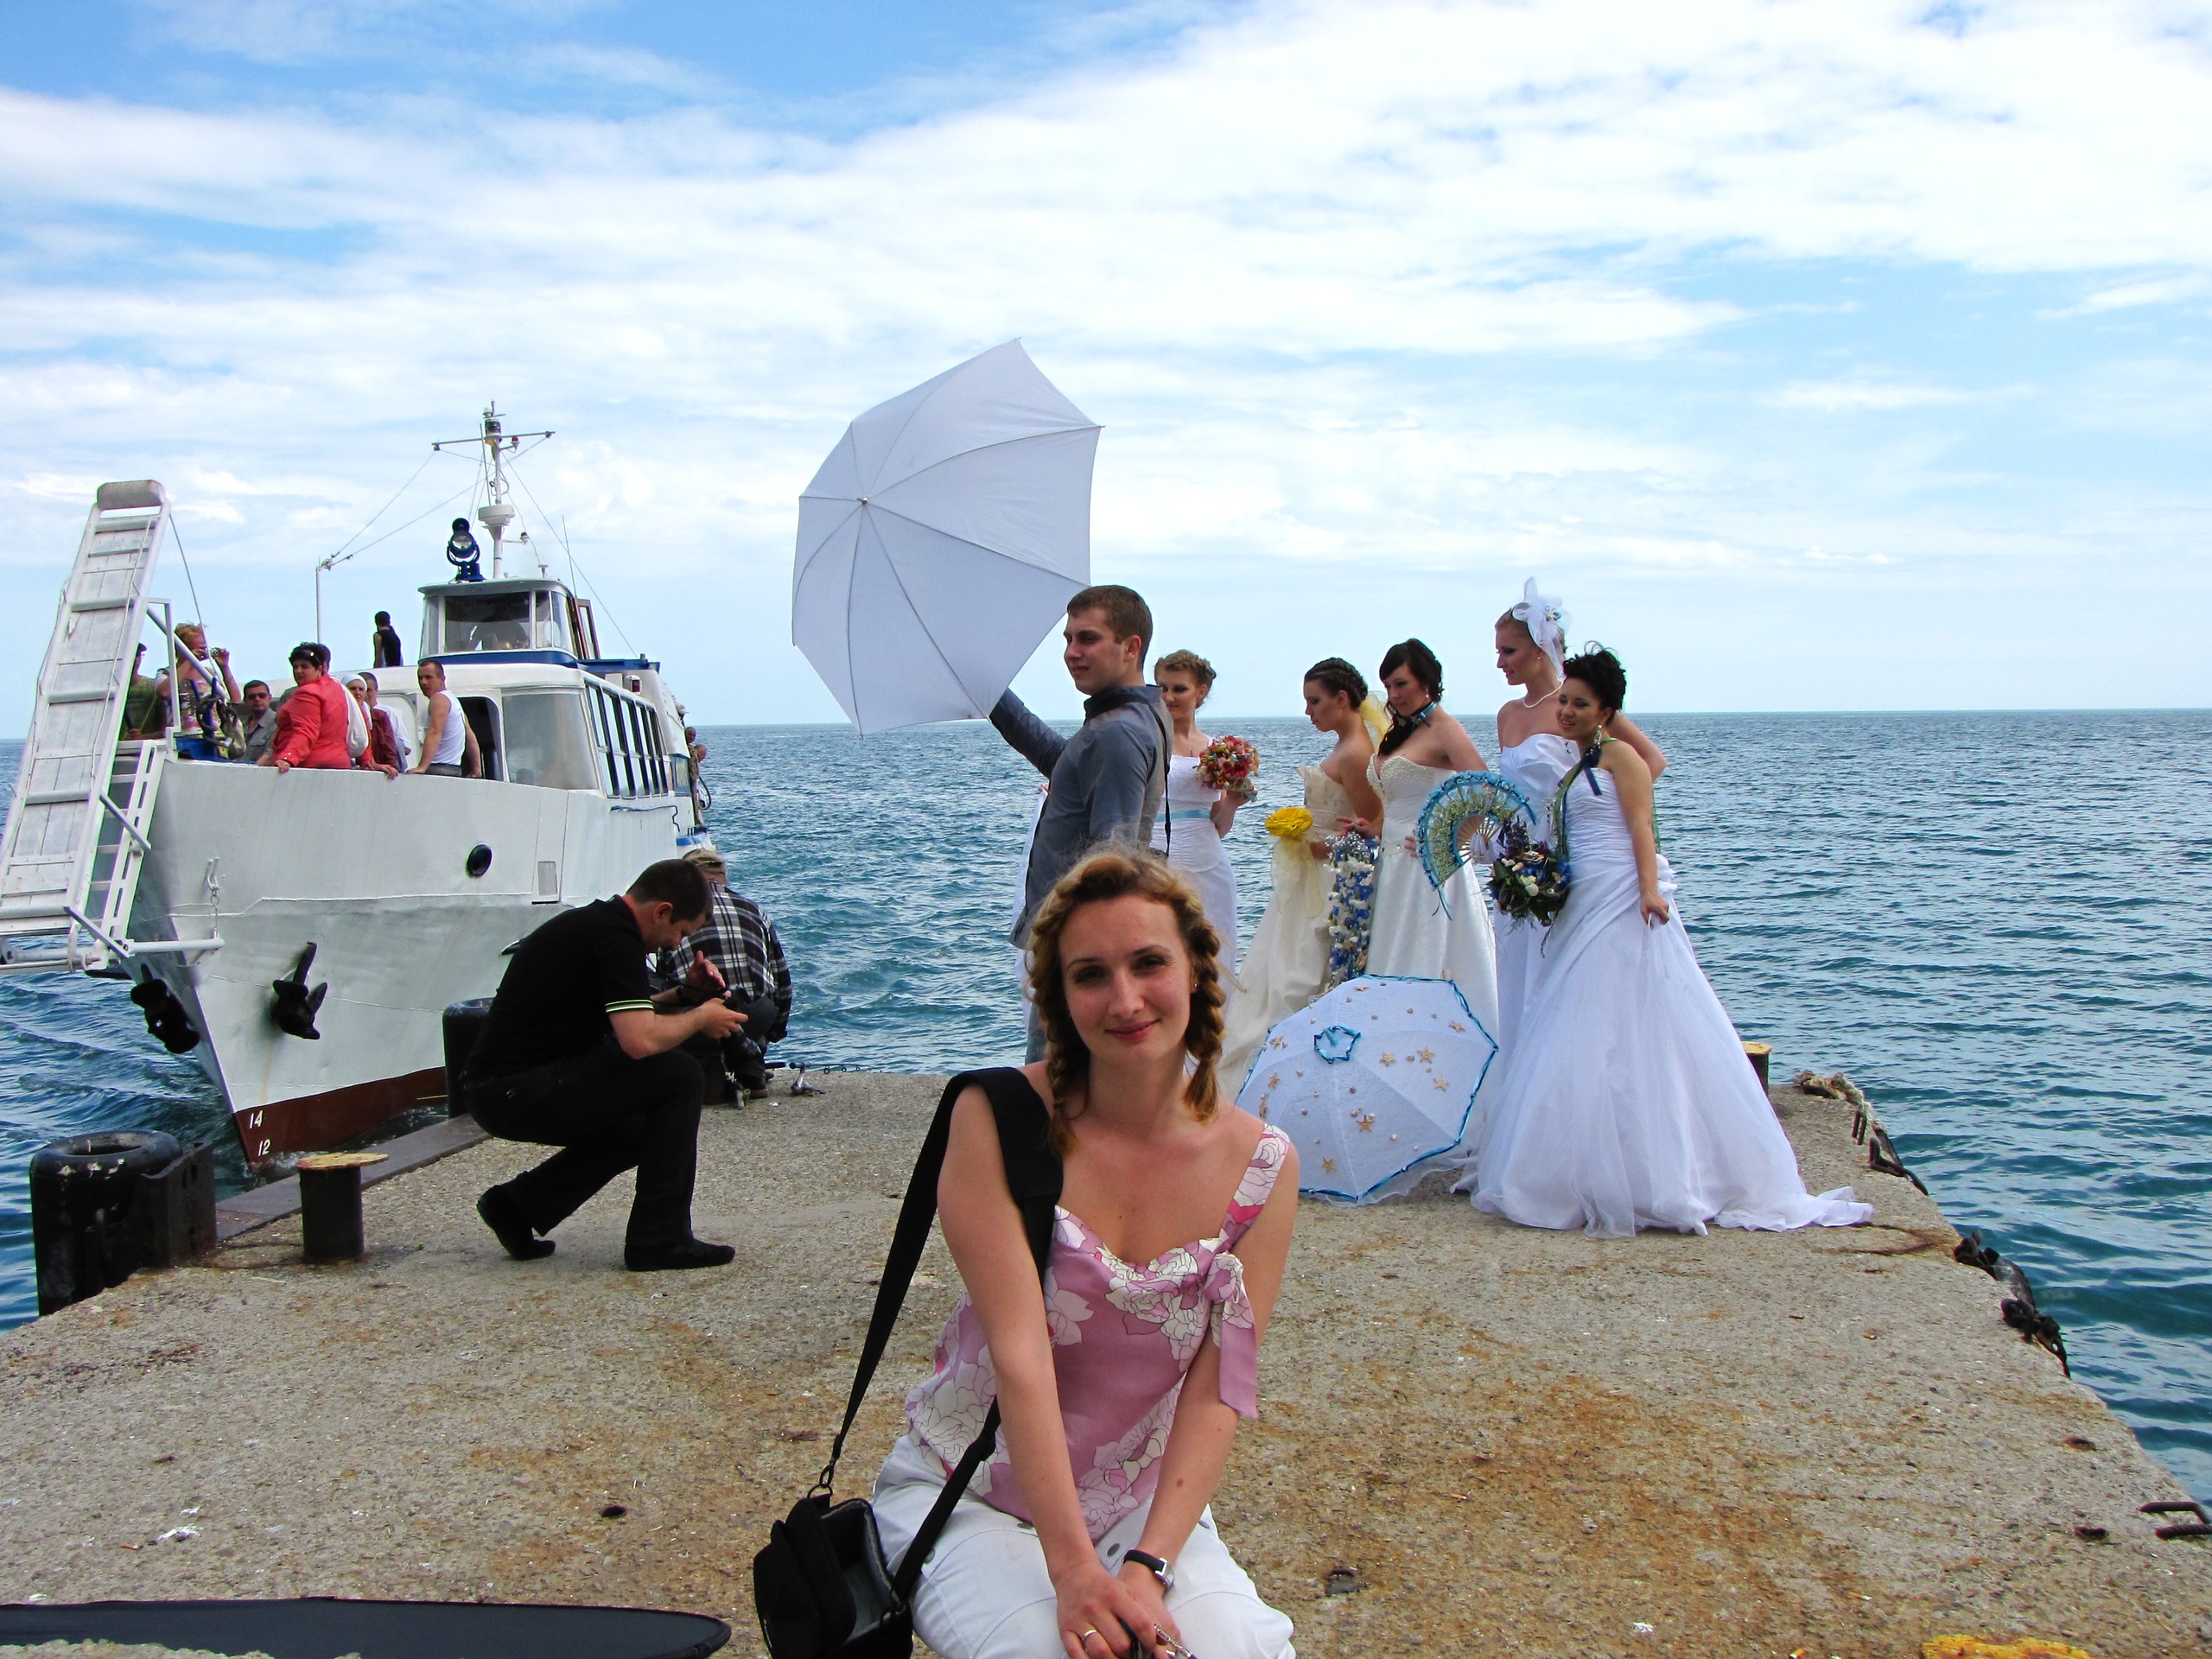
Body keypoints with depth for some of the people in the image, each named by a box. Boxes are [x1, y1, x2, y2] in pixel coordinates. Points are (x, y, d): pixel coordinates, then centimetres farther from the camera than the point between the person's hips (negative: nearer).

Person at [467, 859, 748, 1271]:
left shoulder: (592, 921, 15)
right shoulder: (615, 936, -16)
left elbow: (624, 1018, 25)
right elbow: (640, 1040, -27)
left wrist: (683, 993, 11)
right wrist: (702, 1016, -9)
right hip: (519, 1092, -11)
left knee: (639, 1128, 26)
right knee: (679, 1075, -12)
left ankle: (518, 1204, 21)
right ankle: (659, 1241, -7)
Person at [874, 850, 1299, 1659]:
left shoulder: (1262, 1168, -7)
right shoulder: (998, 1118, -16)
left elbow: (1218, 1390, -9)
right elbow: (1018, 1350, -22)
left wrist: (1147, 1567, -22)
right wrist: (1073, 1570, -28)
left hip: (1143, 1504, 2)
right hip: (965, 1493, -2)